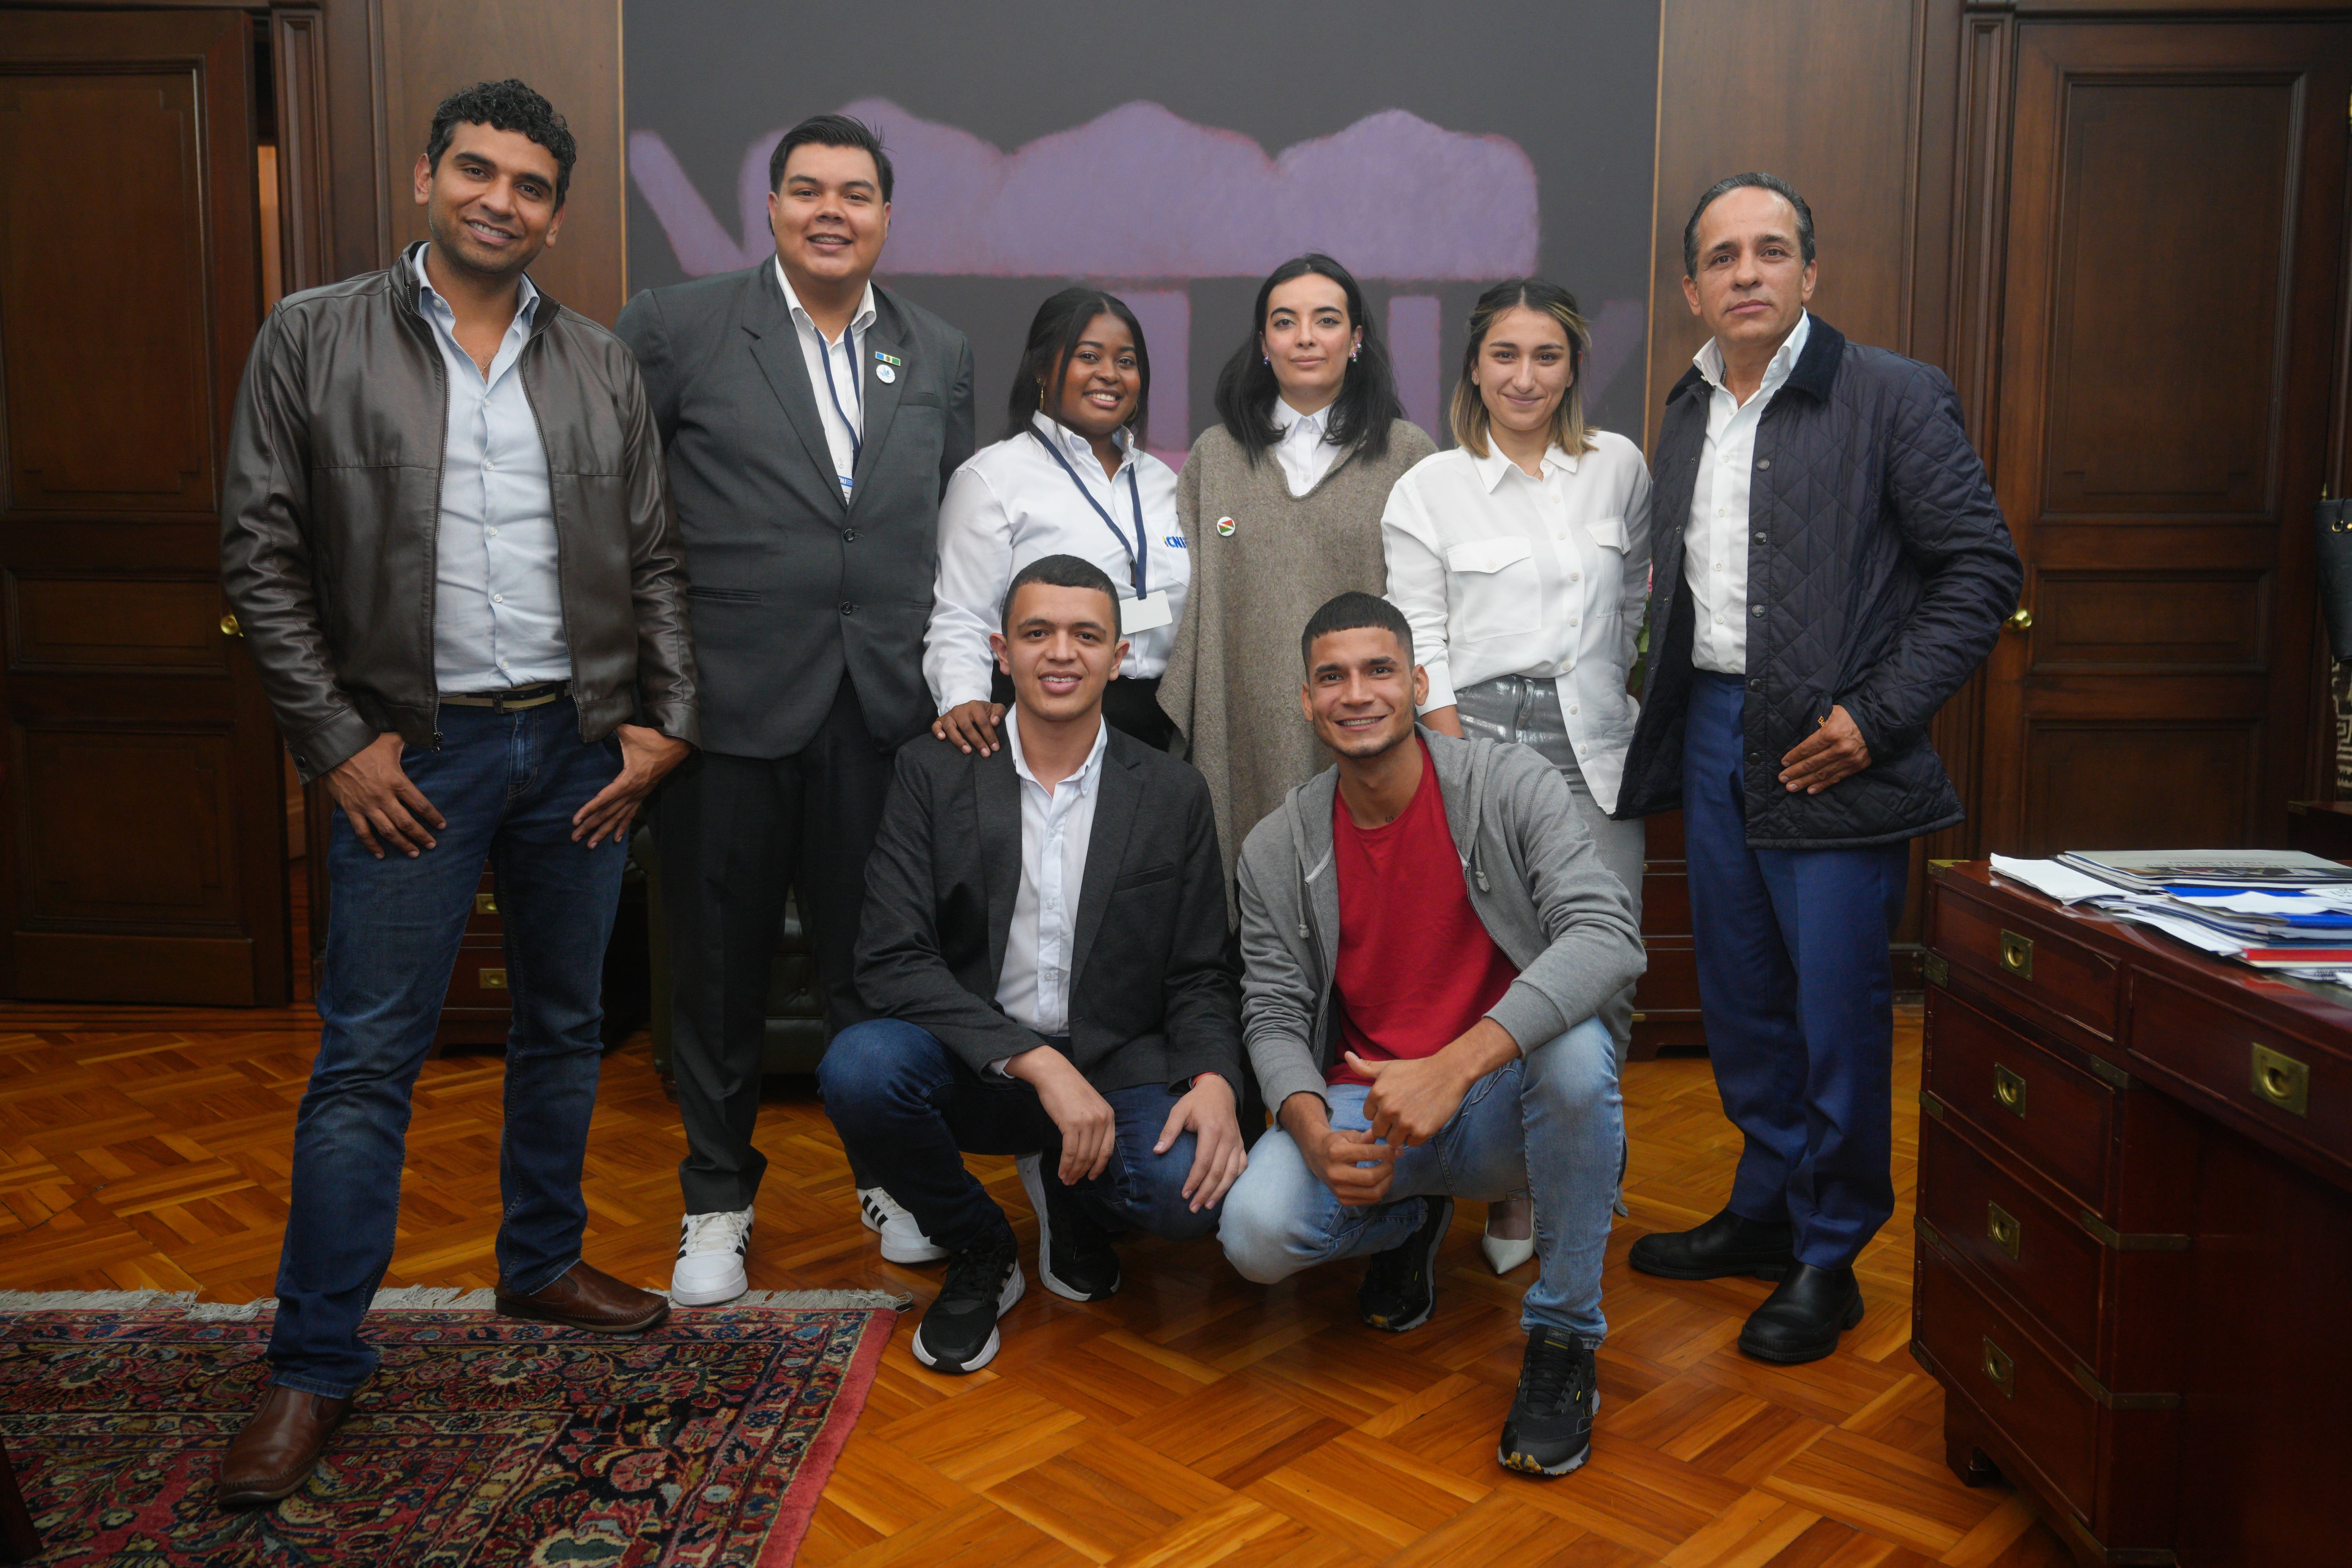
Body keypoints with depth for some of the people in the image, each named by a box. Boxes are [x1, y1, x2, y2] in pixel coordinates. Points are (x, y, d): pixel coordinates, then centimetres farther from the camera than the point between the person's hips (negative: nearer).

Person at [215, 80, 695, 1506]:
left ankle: (544, 1265, 33)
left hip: (582, 747, 4)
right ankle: (316, 1363, 11)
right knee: (368, 1056, -1)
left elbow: (655, 561, 9)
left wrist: (664, 720, 0)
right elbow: (262, 555, -2)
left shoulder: (602, 365, 9)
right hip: (416, 751, -3)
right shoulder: (315, 337, 1)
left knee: (565, 1025, 14)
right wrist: (339, 739, -8)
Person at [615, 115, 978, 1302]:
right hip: (727, 704, -2)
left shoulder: (940, 357, 11)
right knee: (720, 966, 10)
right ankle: (717, 1202, 28)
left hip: (880, 711, 2)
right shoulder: (677, 329, -1)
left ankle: (890, 1176, 30)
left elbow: (957, 531, 15)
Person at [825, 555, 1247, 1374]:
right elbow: (893, 960, -12)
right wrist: (1037, 1062, -22)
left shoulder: (1173, 794, 2)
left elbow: (1199, 977, 5)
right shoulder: (933, 773, -3)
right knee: (859, 1065, -31)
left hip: (1115, 1070, 0)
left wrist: (1214, 1080, -18)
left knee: (1196, 1189, -29)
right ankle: (979, 1255, 1)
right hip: (970, 1065, 0)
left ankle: (1071, 1197, 11)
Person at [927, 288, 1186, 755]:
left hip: (1154, 729, 5)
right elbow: (959, 619, -8)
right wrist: (963, 700, -25)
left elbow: (1193, 618, 20)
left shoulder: (1163, 481, 16)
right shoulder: (993, 476, -2)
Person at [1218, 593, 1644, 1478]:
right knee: (1257, 1234, -25)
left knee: (1576, 1051, -36)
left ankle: (1563, 1337, -12)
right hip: (1361, 1105, 2)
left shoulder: (1511, 787, -11)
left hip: (1498, 1105, -2)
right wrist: (1314, 1132, -24)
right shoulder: (1277, 851, -1)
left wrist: (1454, 1066, -36)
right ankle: (1410, 1221, 14)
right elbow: (1273, 1017, 0)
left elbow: (1608, 936, -25)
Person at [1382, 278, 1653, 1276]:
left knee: (1603, 980, 0)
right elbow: (1421, 647, -3)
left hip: (1595, 747, 3)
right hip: (1480, 739, -3)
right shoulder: (1429, 488, 1)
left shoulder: (1619, 467, 9)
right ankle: (1507, 1190, 16)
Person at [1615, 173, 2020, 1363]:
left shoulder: (1893, 396, -7)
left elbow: (1982, 568, -8)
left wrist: (1877, 715, -14)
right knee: (1740, 1000, 15)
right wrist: (1668, 710, 8)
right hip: (1712, 736, 6)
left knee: (1838, 1017, 2)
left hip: (1828, 753, -6)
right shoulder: (1686, 414, 11)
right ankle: (1765, 1213, 33)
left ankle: (1828, 1260, 18)